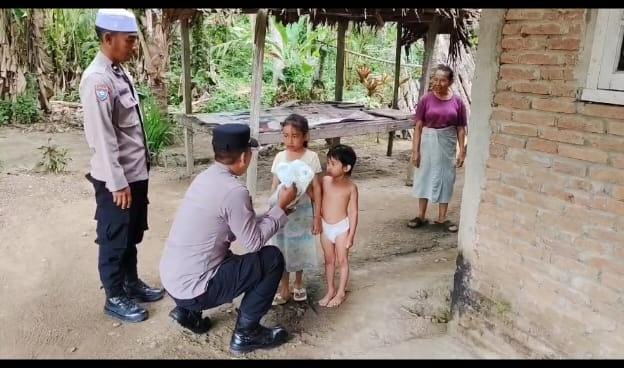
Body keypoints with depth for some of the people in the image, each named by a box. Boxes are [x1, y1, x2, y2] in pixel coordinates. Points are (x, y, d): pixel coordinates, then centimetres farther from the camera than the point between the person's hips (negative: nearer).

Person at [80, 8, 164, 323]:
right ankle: (115, 298, 25)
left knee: (132, 235, 22)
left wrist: (133, 176, 15)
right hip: (117, 179, -8)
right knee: (114, 239, 8)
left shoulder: (120, 73, 8)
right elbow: (102, 138, -22)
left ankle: (132, 283, 39)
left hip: (136, 172, 8)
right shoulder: (98, 80, -20)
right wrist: (118, 183, -20)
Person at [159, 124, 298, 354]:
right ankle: (246, 333, 7)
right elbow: (254, 242, -10)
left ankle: (188, 310, 21)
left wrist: (274, 211, 18)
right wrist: (281, 207, 0)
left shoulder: (205, 177, 6)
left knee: (229, 258, 32)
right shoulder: (234, 191, -21)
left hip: (170, 279, 9)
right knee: (272, 258, -1)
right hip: (192, 287, -8)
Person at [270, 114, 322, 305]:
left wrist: (317, 216, -7)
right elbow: (275, 186, 3)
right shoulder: (279, 157, -2)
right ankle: (284, 288, 25)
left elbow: (316, 188, -7)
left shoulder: (311, 157, -10)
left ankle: (298, 284, 34)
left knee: (300, 248, 12)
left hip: (302, 210, -2)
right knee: (282, 249, 9)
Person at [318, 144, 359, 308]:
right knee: (329, 260, 16)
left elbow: (353, 212, -11)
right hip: (325, 227, 4)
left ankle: (341, 292, 22)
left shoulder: (351, 187, -14)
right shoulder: (324, 181, -6)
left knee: (342, 260, 8)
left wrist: (351, 235, -11)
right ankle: (330, 290, 29)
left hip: (342, 227, -4)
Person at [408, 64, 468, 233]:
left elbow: (461, 129, 0)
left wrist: (462, 152, -3)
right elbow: (418, 126, -5)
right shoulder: (426, 99, -6)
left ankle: (442, 218, 20)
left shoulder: (457, 101, -3)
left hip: (448, 144, 1)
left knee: (446, 179, 8)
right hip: (428, 143, -1)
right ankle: (421, 216, 20)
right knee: (425, 177, 8)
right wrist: (415, 150, -8)